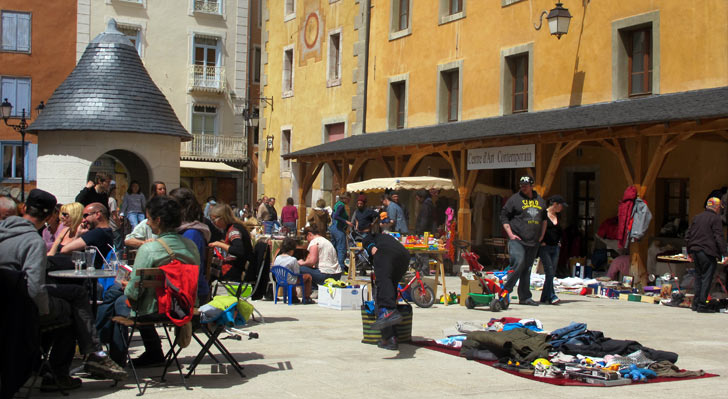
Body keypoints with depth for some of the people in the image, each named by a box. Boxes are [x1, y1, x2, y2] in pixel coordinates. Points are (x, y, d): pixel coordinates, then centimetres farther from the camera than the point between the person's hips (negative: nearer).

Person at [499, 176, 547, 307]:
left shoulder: (540, 200, 15)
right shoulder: (515, 199, 0)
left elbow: (544, 219, 27)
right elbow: (504, 216, 0)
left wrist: (541, 235, 17)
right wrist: (510, 234, -8)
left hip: (533, 242, 5)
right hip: (517, 240, -5)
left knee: (527, 269, 8)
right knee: (518, 263, -20)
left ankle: (525, 297, 12)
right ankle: (505, 291, -11)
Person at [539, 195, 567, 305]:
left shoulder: (558, 216, 15)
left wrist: (559, 241, 17)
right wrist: (541, 242, -10)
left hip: (555, 247, 7)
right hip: (544, 247, -7)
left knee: (552, 274, 4)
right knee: (550, 272, -14)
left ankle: (544, 298, 10)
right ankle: (551, 296, -14)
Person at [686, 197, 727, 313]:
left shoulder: (697, 217, 15)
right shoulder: (715, 219, -7)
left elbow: (688, 235, 18)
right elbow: (719, 238, -12)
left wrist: (690, 251, 24)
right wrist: (724, 254, -10)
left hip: (695, 251, 7)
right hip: (708, 253, -7)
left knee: (698, 277, 14)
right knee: (706, 278, -4)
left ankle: (695, 304, 15)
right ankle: (702, 305, -7)